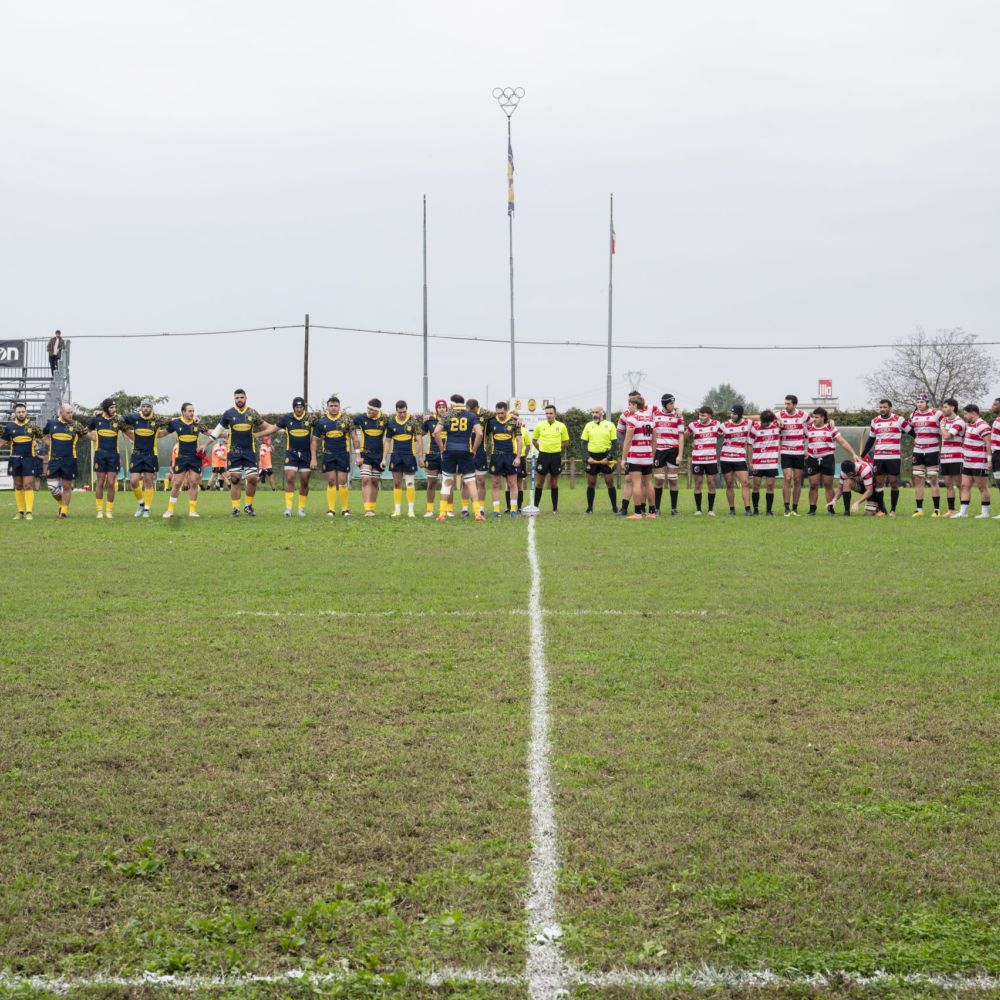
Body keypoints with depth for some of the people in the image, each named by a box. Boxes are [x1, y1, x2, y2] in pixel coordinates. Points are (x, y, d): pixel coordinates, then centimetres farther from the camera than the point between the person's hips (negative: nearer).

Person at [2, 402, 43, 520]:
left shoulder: (32, 425, 3)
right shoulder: (9, 426, 6)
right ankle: (20, 512, 15)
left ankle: (29, 512, -10)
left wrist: (37, 432, -5)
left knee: (28, 485, -8)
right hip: (15, 460, 2)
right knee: (18, 486, 8)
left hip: (29, 459, -2)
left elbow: (40, 438, 12)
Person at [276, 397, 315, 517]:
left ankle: (302, 508, 13)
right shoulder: (286, 418, 1)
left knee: (304, 482, 2)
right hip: (291, 453, 0)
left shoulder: (310, 419, -1)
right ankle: (288, 507, -10)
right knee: (290, 478, -11)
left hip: (306, 454, 0)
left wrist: (313, 458, -6)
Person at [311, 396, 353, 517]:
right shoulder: (321, 421, 3)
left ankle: (345, 509, 6)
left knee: (342, 482, -3)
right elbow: (315, 441, 7)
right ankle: (331, 509, 5)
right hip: (328, 455, 1)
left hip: (343, 454, -1)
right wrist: (313, 458, 1)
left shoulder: (346, 419, 1)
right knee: (331, 482, 0)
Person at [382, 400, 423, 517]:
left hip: (410, 455, -3)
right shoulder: (391, 422, 6)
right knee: (397, 484, 4)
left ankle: (411, 510, 2)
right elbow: (387, 442, 12)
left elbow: (419, 439, -1)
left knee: (410, 483, -2)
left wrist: (420, 457, -6)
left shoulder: (413, 421, -1)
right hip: (396, 456, 3)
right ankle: (397, 510, 10)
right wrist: (384, 458, 7)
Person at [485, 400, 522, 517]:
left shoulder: (514, 422, -1)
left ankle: (513, 509, 6)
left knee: (512, 484, 2)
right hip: (496, 456, 1)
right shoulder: (491, 421, 2)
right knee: (496, 484, 3)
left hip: (510, 456, -1)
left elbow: (519, 440, 1)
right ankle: (496, 510, 6)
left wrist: (518, 457, -4)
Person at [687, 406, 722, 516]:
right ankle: (698, 509, 9)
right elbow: (686, 436, 11)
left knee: (711, 483, 1)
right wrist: (693, 443, 4)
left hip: (711, 458, 1)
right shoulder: (693, 425, -3)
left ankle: (711, 509, 8)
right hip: (697, 459, -1)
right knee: (698, 483, 2)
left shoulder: (716, 424, 0)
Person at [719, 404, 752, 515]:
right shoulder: (725, 425, 1)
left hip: (740, 459, 0)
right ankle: (732, 509, 12)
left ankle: (747, 509, -11)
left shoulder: (747, 423, 2)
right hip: (725, 459, 0)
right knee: (729, 484, 4)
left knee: (745, 483, -11)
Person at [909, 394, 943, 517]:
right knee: (917, 480, 3)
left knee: (933, 479, -3)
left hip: (932, 451, -5)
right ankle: (919, 509, 8)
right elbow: (910, 431, 24)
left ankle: (937, 510, 2)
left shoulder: (937, 414, -5)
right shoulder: (914, 415, 10)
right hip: (917, 452, 5)